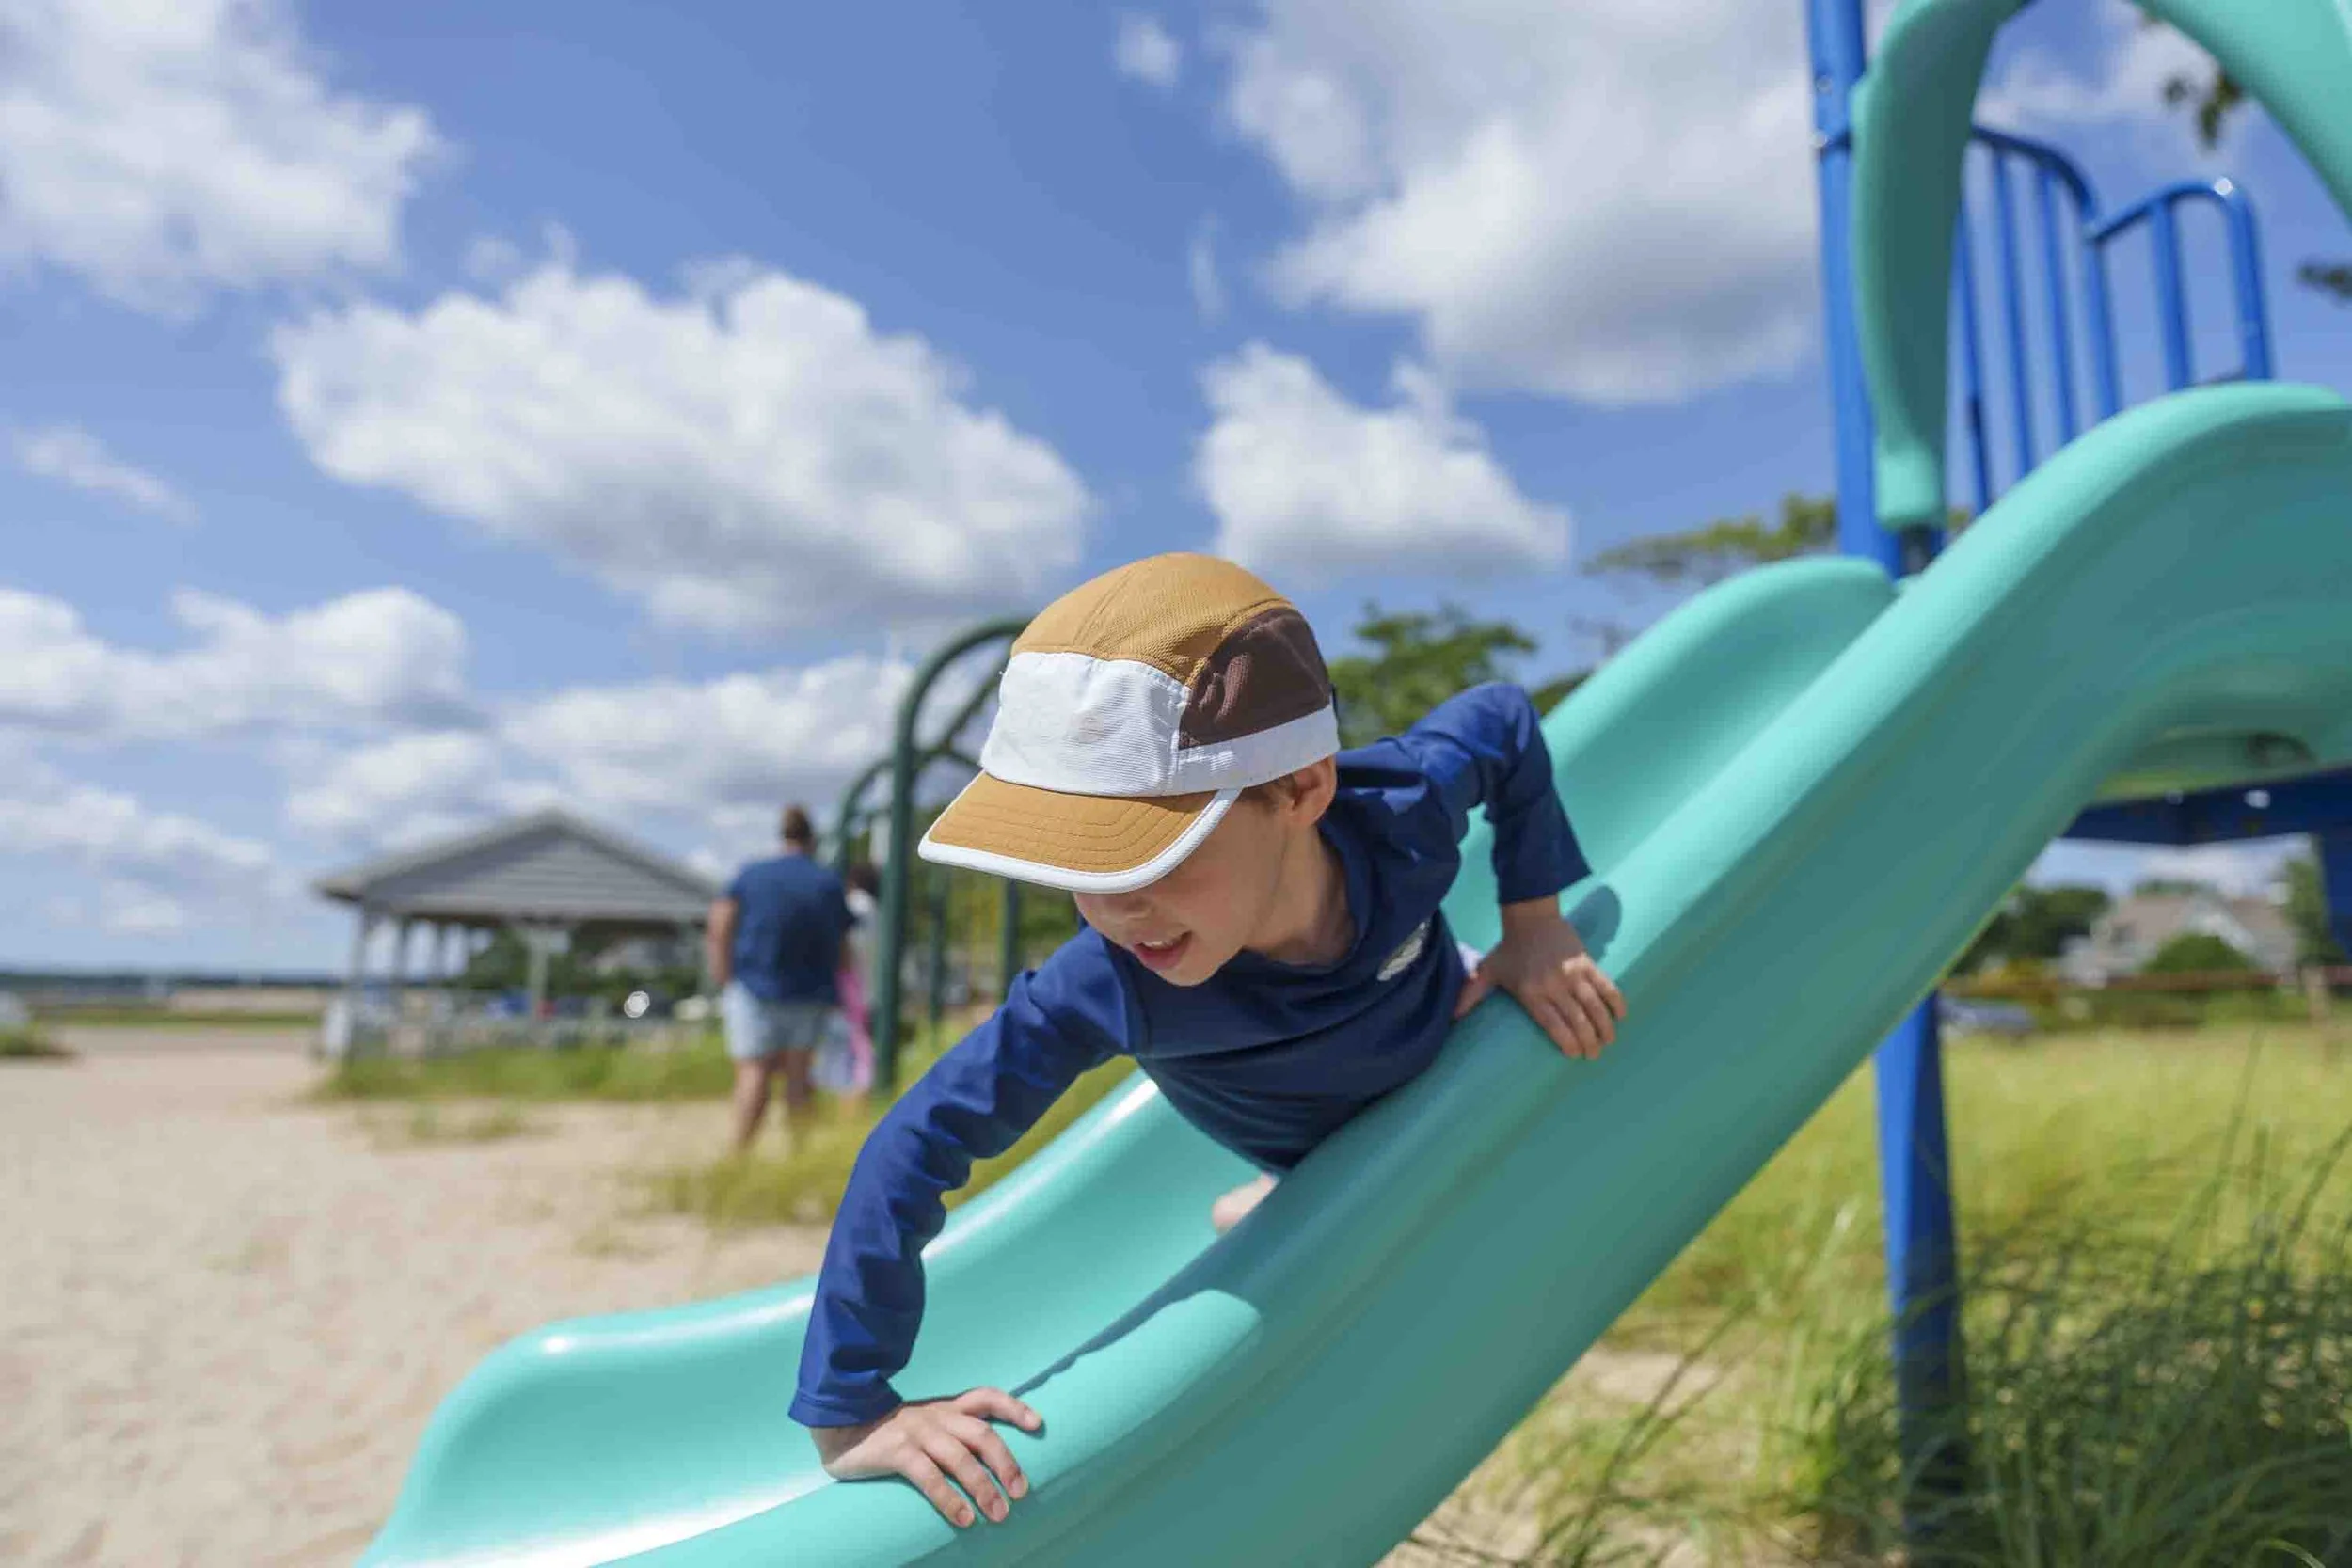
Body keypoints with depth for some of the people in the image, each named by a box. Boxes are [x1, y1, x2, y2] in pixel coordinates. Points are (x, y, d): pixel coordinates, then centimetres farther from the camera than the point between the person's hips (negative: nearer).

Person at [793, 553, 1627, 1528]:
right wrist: (852, 1414, -38)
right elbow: (917, 1145, -40)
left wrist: (1534, 928, -25)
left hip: (1466, 1064, 2)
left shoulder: (1399, 808, -43)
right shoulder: (1109, 988, -46)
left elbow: (1504, 719, -21)